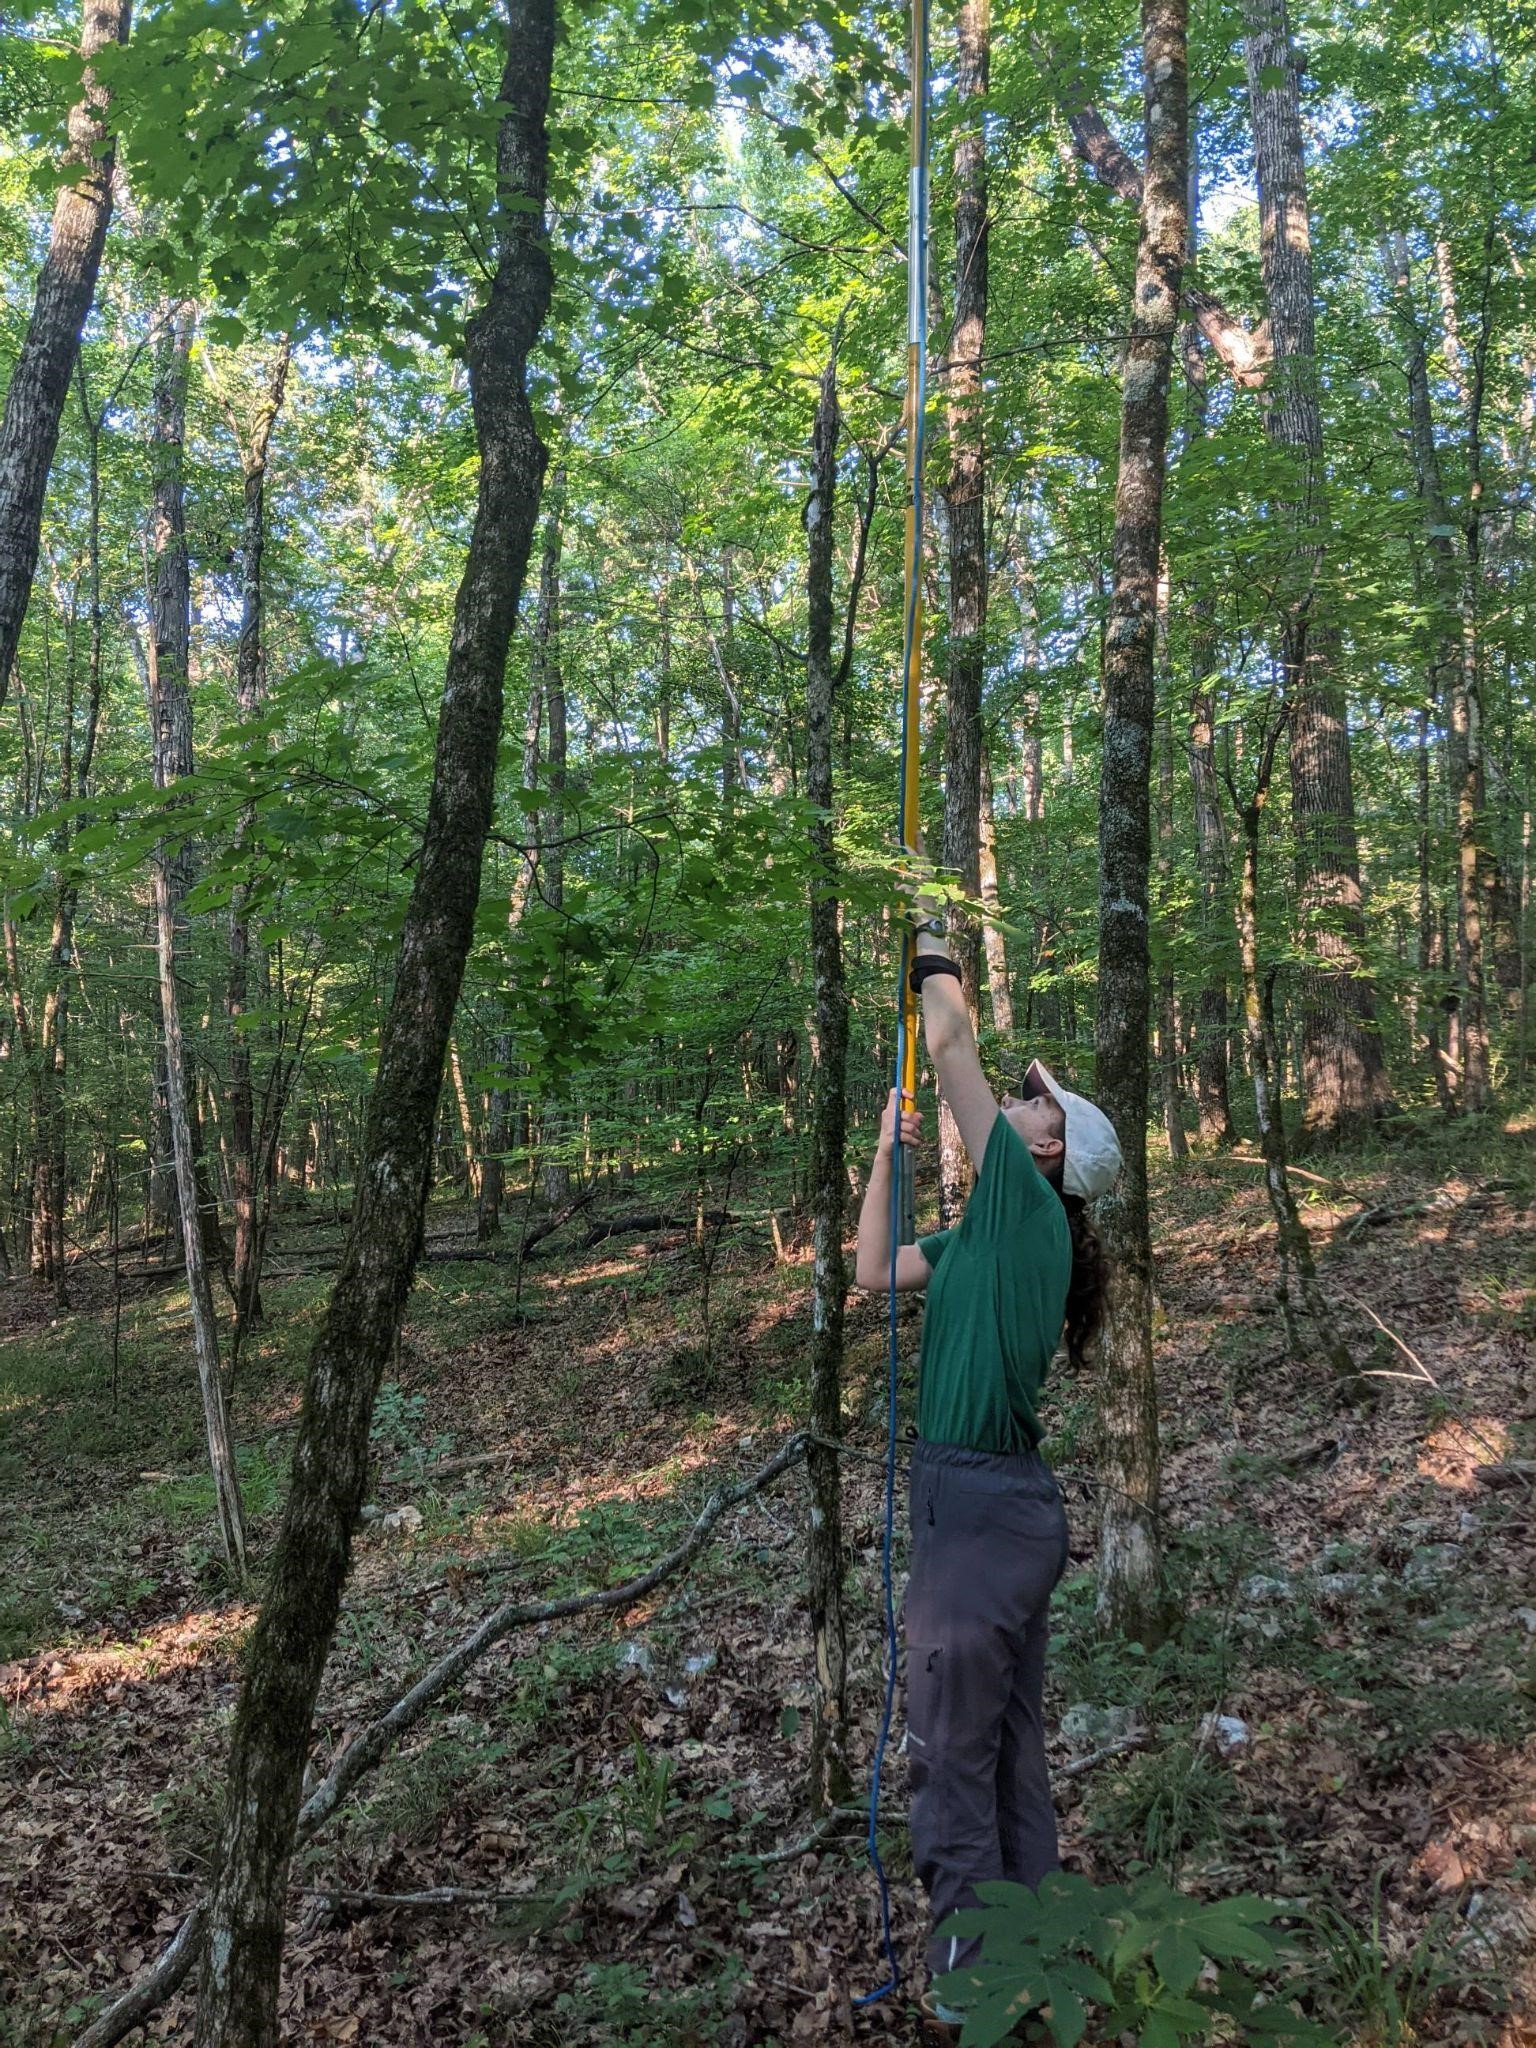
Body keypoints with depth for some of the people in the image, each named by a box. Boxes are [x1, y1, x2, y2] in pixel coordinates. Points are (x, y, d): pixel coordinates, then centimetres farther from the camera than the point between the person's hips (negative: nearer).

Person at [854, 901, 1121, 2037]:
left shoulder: (1028, 1208, -13)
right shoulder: (985, 1231, 12)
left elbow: (952, 1045, -16)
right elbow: (876, 1272, 19)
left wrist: (936, 956, -1)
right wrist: (889, 1145, 17)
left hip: (991, 1502, -10)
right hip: (976, 1496, 10)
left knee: (951, 1735, -2)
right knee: (1005, 1732, 18)